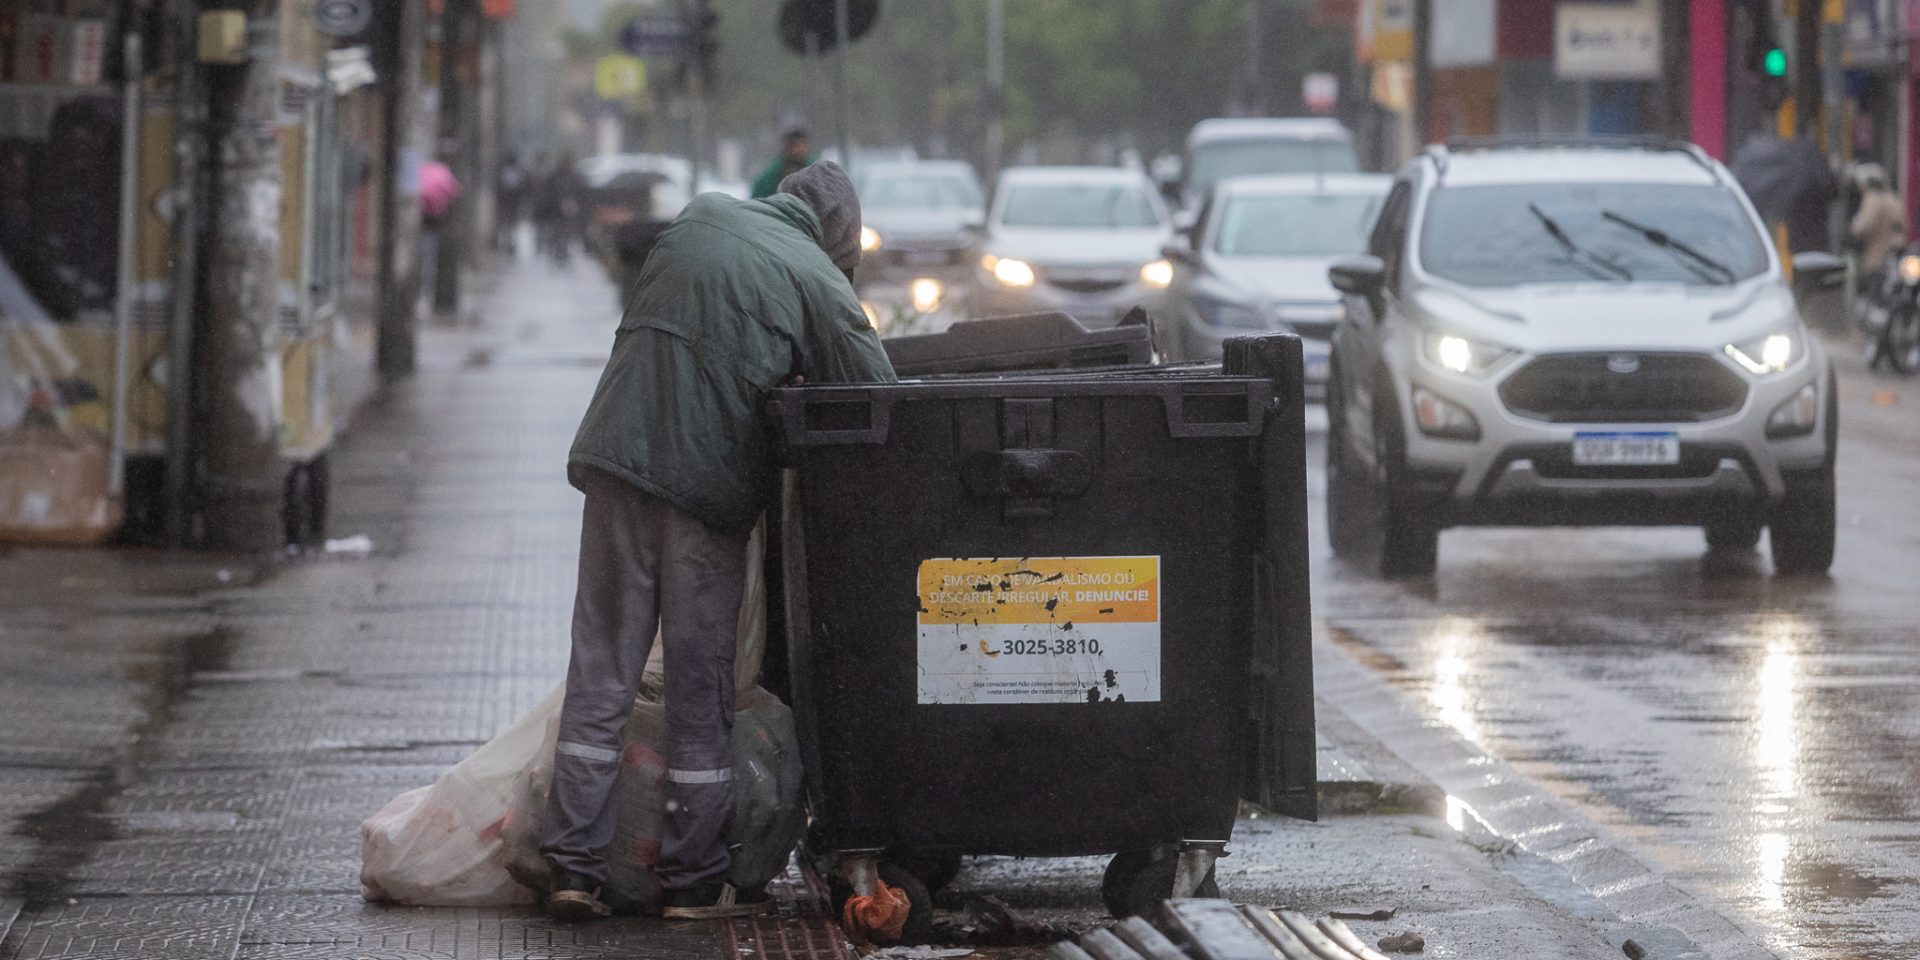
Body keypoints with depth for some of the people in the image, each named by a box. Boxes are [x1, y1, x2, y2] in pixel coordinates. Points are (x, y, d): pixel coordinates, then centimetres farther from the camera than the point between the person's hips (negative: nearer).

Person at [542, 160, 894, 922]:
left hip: (619, 455, 3)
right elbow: (881, 399, -5)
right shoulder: (818, 281, -1)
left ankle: (574, 862, 1)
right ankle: (693, 877, 8)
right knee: (700, 683, 5)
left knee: (600, 669, 6)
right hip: (709, 480, -3)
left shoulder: (700, 219, 13)